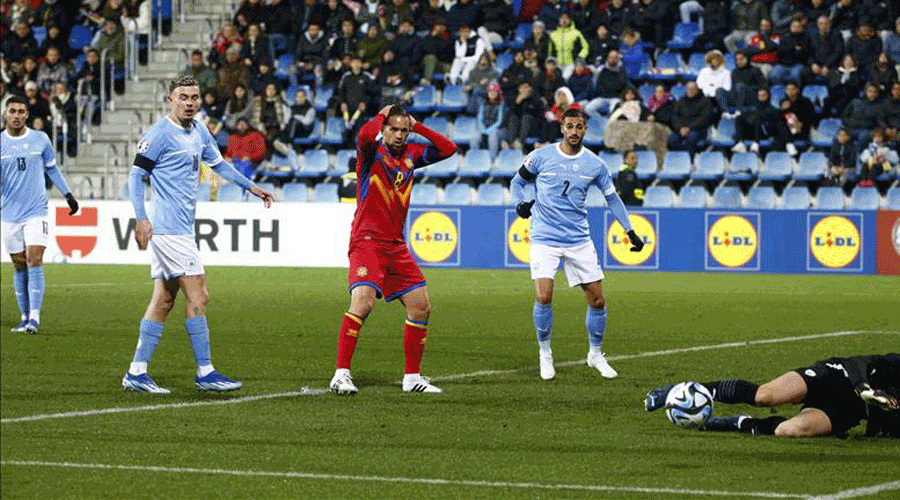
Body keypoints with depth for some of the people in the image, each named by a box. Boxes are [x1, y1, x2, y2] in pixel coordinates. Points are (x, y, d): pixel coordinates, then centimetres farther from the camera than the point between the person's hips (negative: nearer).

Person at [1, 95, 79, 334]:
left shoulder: (40, 139, 3)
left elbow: (52, 168, 17)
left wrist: (68, 195, 18)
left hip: (36, 212, -1)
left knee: (34, 262, -13)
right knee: (19, 266, 6)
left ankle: (34, 317, -18)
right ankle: (25, 317, 15)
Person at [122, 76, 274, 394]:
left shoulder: (199, 132, 14)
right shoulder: (159, 134, -11)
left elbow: (218, 164, 30)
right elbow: (136, 175, -11)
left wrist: (251, 186, 30)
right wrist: (141, 219, -20)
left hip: (181, 228, 9)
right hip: (169, 228, -9)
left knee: (164, 300, 7)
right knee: (197, 297, -8)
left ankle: (137, 372, 9)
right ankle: (205, 373, -3)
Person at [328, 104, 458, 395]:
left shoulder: (411, 155, 14)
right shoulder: (372, 152, -4)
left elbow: (448, 149, 14)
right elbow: (366, 135, -26)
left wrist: (417, 126, 7)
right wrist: (382, 116, -6)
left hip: (396, 245, 7)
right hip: (367, 240, -7)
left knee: (421, 307, 5)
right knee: (362, 302, -24)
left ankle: (412, 377, 16)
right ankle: (341, 374, -21)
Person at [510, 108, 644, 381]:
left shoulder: (595, 164, 3)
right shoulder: (540, 157, -3)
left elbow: (612, 197, 15)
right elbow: (517, 181, 11)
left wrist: (630, 231, 11)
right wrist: (519, 203, -10)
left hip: (579, 240, 2)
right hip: (545, 238, -2)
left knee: (597, 300, 0)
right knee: (544, 297, -18)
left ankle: (596, 354, 22)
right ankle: (545, 353, 3)